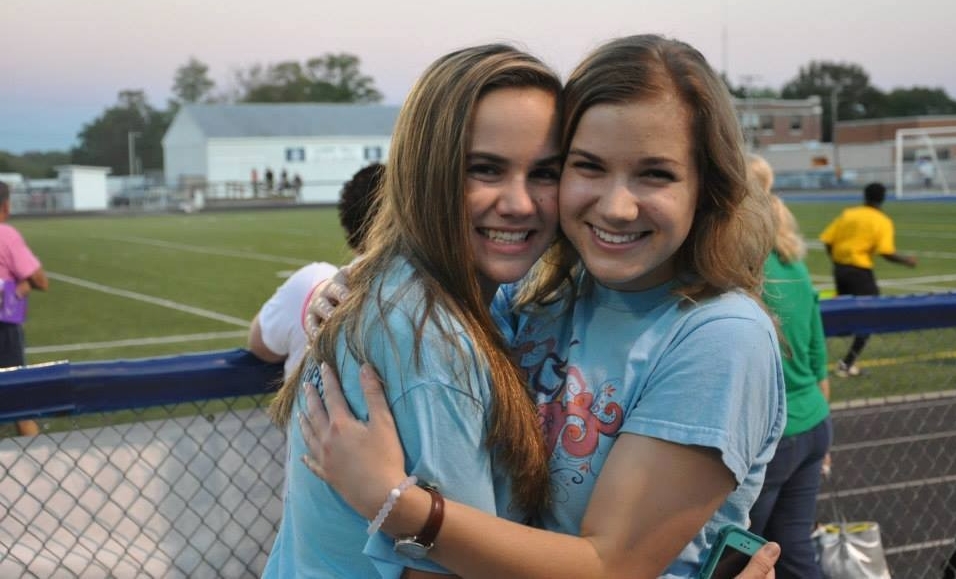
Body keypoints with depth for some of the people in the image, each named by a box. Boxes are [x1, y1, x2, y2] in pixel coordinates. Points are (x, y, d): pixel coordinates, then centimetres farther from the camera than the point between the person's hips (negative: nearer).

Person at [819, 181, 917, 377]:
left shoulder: (847, 214, 8)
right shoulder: (882, 221, -4)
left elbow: (827, 241, 2)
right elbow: (886, 253, -15)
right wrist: (906, 260, 2)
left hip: (839, 268, 5)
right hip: (860, 271, -5)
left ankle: (848, 361, 20)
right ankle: (847, 363, 0)